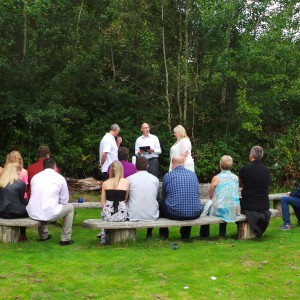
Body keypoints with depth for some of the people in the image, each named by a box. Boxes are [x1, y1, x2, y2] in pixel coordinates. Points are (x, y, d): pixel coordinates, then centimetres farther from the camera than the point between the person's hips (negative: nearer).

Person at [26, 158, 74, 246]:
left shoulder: (35, 177, 12)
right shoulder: (60, 178, 3)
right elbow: (64, 201, 8)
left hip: (33, 214, 5)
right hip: (49, 214, -5)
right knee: (70, 207, 21)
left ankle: (43, 235, 45)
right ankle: (65, 239, 20)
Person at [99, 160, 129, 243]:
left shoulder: (105, 183, 5)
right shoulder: (126, 182, 1)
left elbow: (103, 203, 8)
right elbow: (126, 200, 7)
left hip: (107, 214, 2)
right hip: (121, 214, -2)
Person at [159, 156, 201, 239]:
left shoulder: (168, 176, -2)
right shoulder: (193, 174, 8)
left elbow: (164, 195, 14)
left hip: (175, 214, -3)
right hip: (195, 214, 3)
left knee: (161, 203, 28)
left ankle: (164, 234, 39)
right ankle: (185, 234, 46)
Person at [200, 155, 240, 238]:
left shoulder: (216, 178, -10)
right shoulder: (236, 177, 3)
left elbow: (211, 196, -1)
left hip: (220, 210, -4)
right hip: (234, 211, 4)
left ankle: (204, 235, 33)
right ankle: (222, 234, 44)